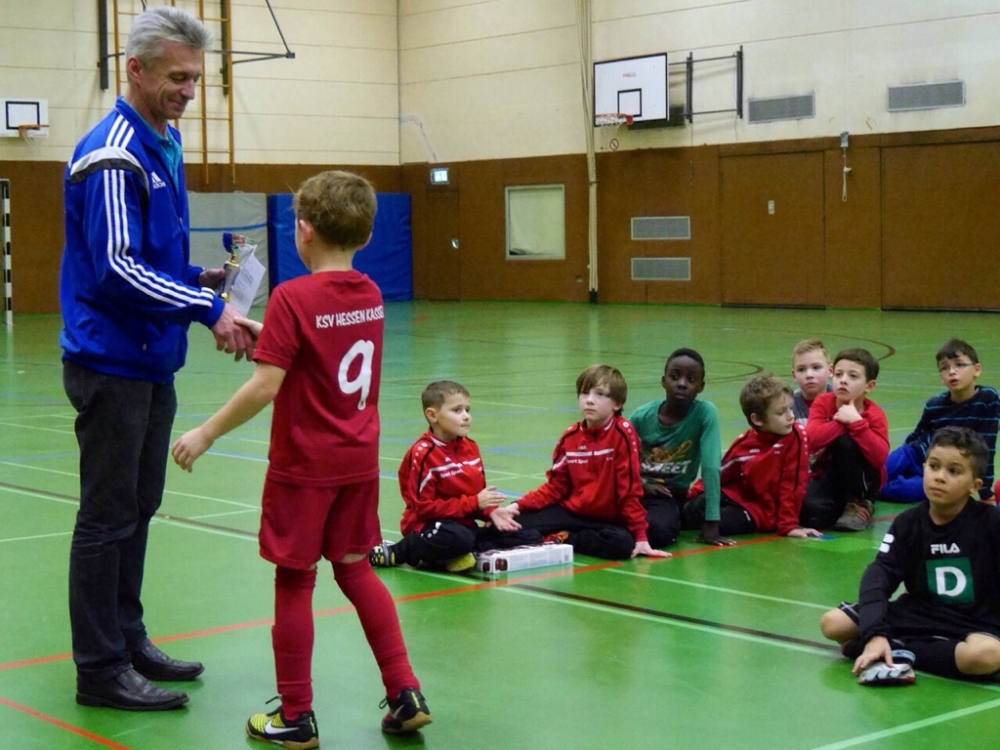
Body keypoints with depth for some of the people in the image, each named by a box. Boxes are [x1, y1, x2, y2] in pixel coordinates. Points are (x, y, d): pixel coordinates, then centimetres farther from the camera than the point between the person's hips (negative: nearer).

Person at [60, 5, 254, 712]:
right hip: (111, 363, -9)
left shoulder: (166, 144, 12)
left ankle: (128, 639, 27)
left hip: (153, 361, 9)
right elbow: (117, 268, -24)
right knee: (108, 517, -1)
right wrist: (208, 308, -24)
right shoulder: (113, 155, -17)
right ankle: (101, 670, 7)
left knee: (138, 509, 16)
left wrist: (197, 277, 2)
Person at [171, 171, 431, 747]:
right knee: (356, 569, 17)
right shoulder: (370, 295, 4)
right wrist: (265, 331, 17)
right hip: (359, 460, 6)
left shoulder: (293, 298, -17)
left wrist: (206, 433, -12)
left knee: (295, 581, 5)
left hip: (304, 466, -6)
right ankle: (405, 693, 14)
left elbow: (265, 386, -20)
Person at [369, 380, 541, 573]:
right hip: (431, 527, -7)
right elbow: (425, 507, -18)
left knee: (531, 537, -2)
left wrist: (491, 512, -7)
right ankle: (396, 552, -11)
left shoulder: (470, 447, 10)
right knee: (458, 538, -42)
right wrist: (474, 503, -19)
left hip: (466, 527, 8)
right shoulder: (423, 454, -14)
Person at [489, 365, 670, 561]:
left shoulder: (622, 433, -12)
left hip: (608, 519, -2)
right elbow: (556, 486, 6)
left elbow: (629, 488, -13)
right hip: (571, 512, 2)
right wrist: (518, 506, -9)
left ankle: (561, 540, -16)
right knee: (517, 525, -19)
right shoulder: (570, 436, 2)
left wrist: (640, 536, -15)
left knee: (622, 542, -37)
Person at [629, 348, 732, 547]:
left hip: (670, 494, -3)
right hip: (639, 488, 3)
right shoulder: (642, 416, -8)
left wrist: (711, 523, -23)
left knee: (659, 530, -34)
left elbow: (711, 467, -19)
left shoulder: (705, 413, -14)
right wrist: (641, 484, -15)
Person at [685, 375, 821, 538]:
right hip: (734, 496, 3)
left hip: (761, 511, -3)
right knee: (692, 509, -19)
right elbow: (721, 474, 6)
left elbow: (792, 484, -14)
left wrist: (789, 525, -14)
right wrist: (696, 493, -6)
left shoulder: (796, 436, -16)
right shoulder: (744, 443, -7)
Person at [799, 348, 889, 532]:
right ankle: (842, 505, 5)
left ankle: (858, 503, -13)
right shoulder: (823, 403, -7)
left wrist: (856, 422, -31)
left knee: (845, 440, -31)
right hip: (827, 476, 1)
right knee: (810, 512, -31)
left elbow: (880, 457, -29)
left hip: (863, 481, -1)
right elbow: (812, 440, -24)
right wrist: (840, 421, -27)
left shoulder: (875, 414, -12)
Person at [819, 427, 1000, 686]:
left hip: (974, 622, -2)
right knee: (832, 623, -9)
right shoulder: (908, 522, -4)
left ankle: (901, 651, -22)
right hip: (918, 613, 3)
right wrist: (875, 633, -29)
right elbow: (879, 575, -14)